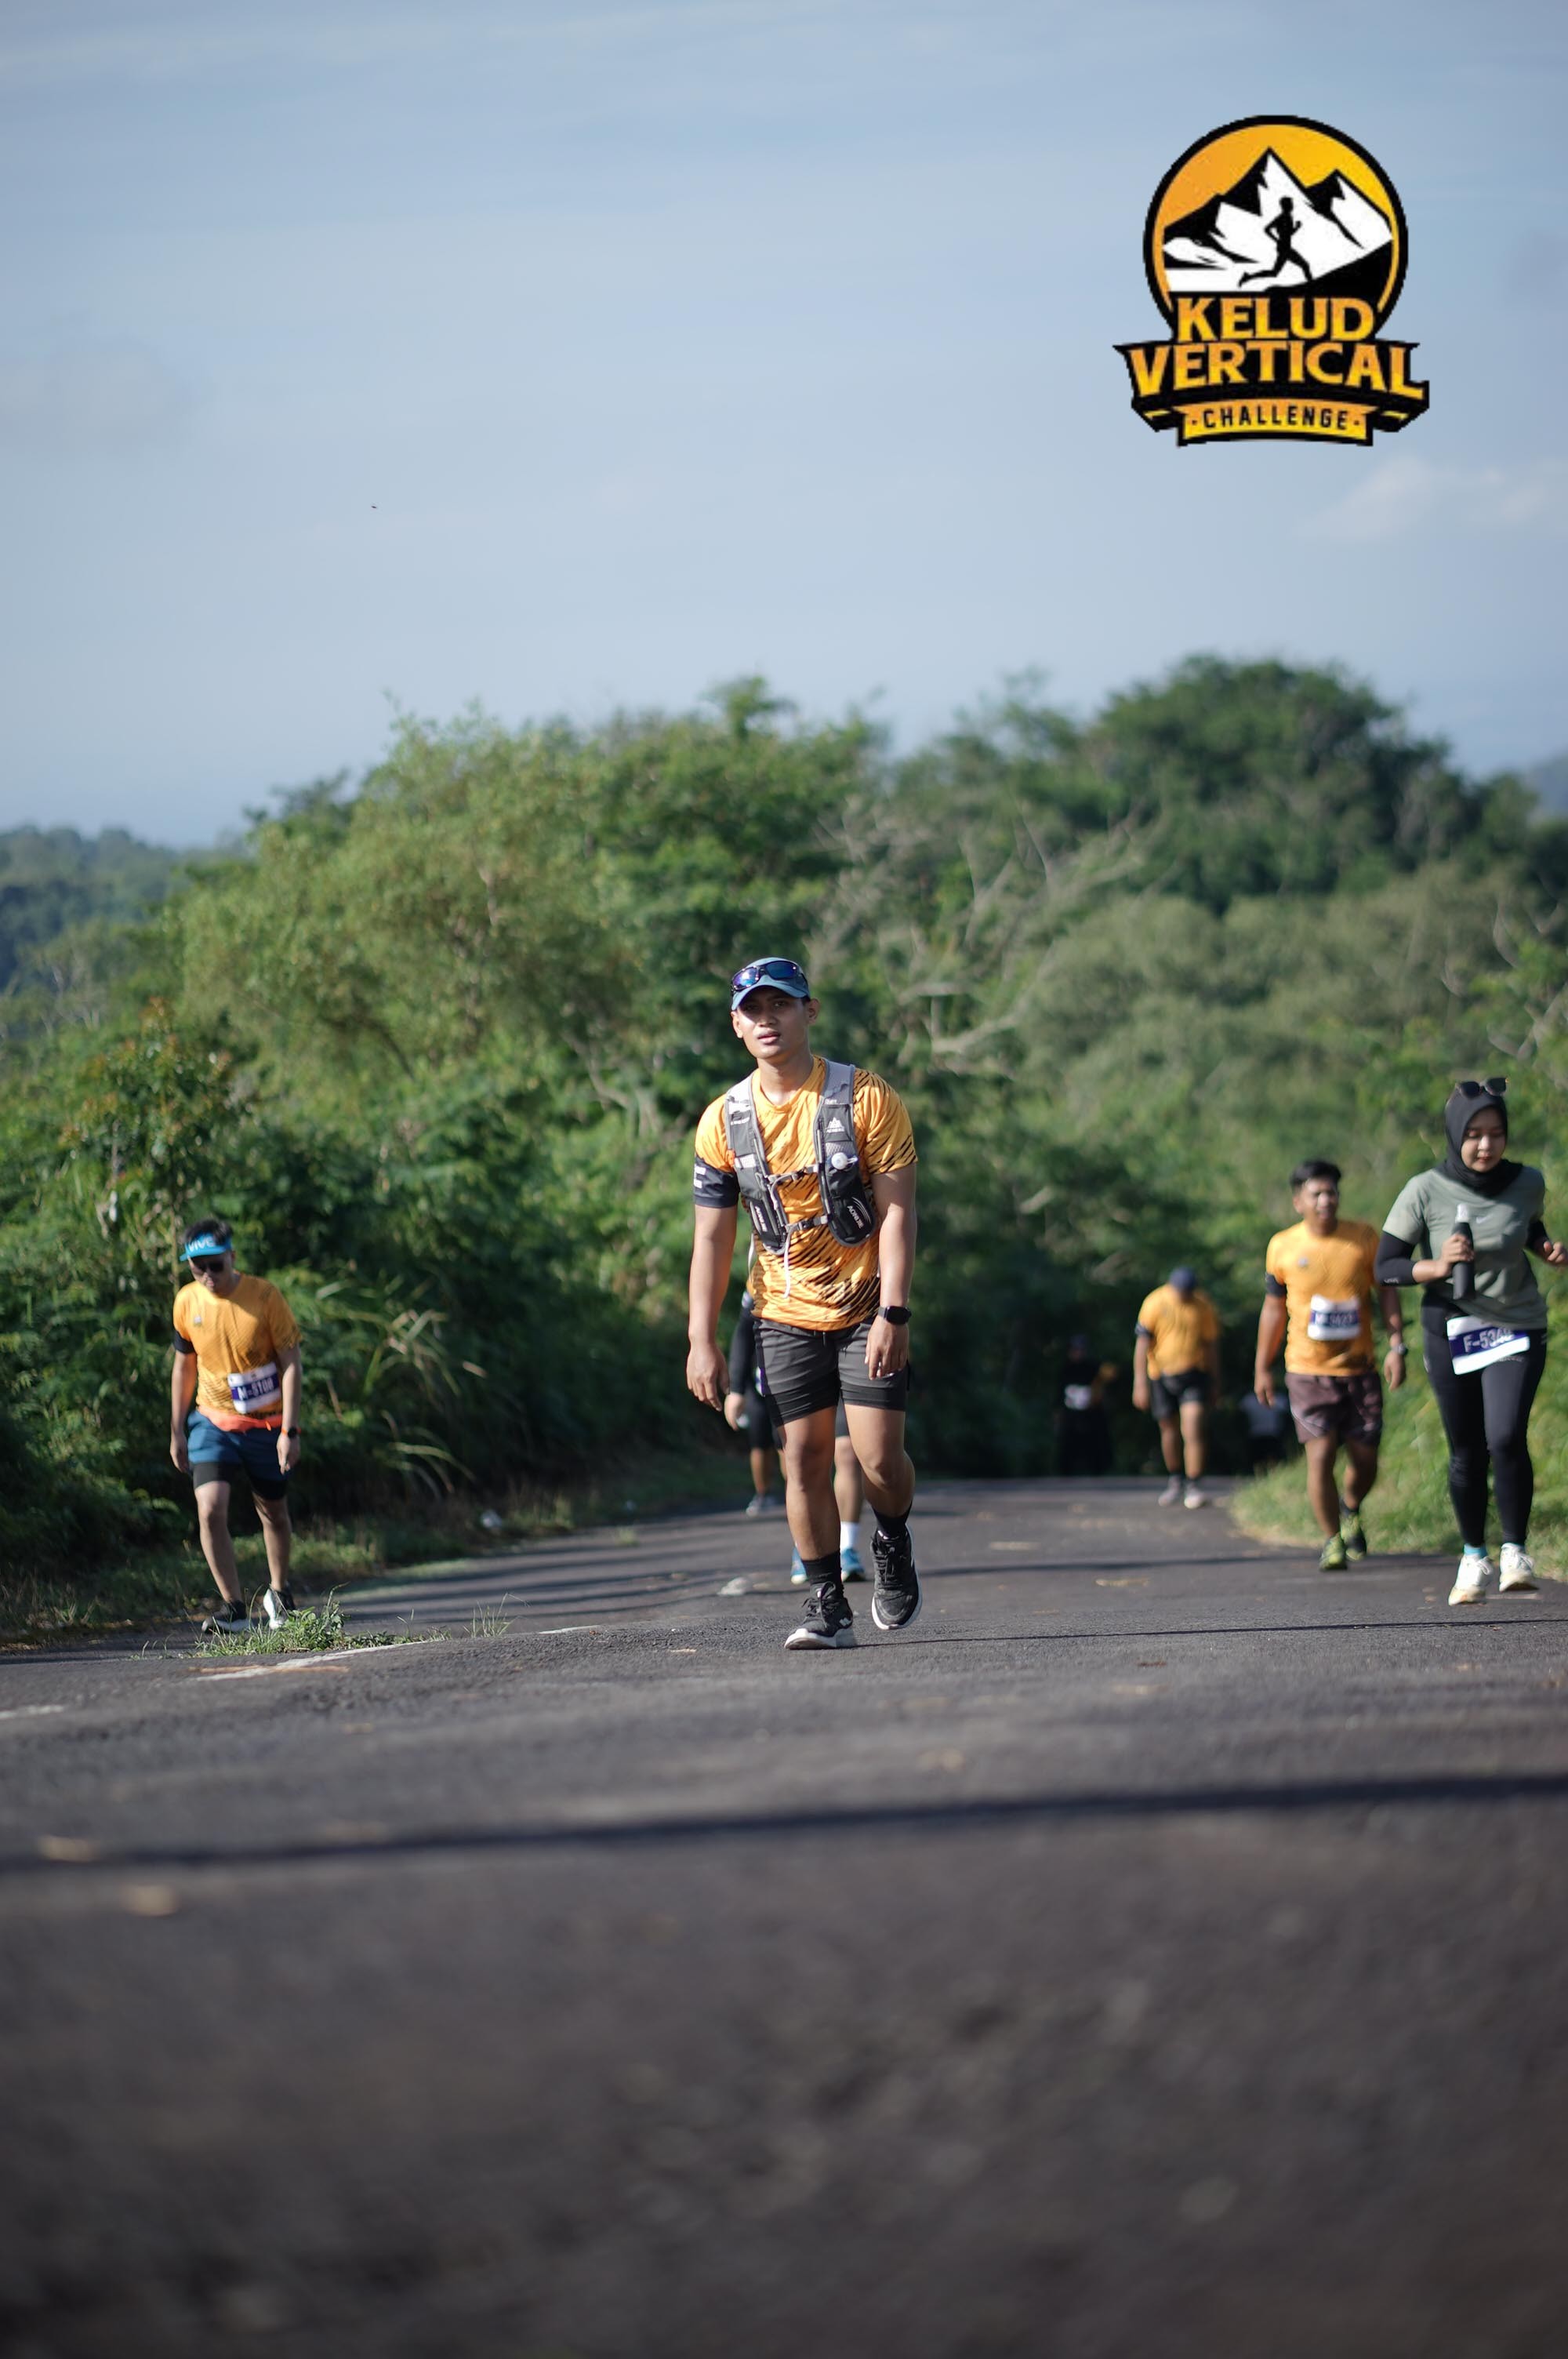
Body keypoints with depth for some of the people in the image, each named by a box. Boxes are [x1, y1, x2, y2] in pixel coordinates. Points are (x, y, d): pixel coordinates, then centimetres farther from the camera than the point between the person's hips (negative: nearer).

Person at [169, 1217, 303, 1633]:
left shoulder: (265, 1297, -15)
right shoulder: (187, 1302, -4)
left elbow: (290, 1364, -11)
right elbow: (184, 1366, 9)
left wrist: (289, 1431, -16)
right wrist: (177, 1432, 10)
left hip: (265, 1425, -2)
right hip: (213, 1422, 2)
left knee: (273, 1513, 14)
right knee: (210, 1510, -18)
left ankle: (278, 1592, 39)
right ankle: (233, 1608, -11)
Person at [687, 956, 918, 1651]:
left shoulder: (867, 1099, -11)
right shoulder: (724, 1121, -2)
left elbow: (897, 1212, -11)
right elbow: (712, 1237, 2)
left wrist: (892, 1315, -19)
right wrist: (703, 1342, -3)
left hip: (866, 1307, -2)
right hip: (786, 1313, 2)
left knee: (879, 1454, -10)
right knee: (805, 1455, -3)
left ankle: (893, 1543, 21)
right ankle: (827, 1605, 4)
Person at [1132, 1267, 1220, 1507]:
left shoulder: (1204, 1307, -4)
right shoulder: (1155, 1304, -10)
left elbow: (1211, 1346, 6)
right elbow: (1142, 1343, -9)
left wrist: (1214, 1386, 11)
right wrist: (1140, 1383, -14)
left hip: (1194, 1374, -1)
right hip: (1161, 1375, 1)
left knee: (1192, 1430, -13)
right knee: (1169, 1430, 11)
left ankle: (1194, 1486, -9)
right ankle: (1174, 1482, 29)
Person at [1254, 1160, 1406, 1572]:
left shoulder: (1363, 1238, 0)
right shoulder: (1283, 1247, -1)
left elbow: (1388, 1291, 6)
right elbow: (1274, 1309, 9)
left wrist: (1397, 1346, -6)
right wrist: (1263, 1369, 11)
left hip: (1359, 1368, 1)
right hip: (1308, 1371, -1)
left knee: (1364, 1459, 4)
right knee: (1320, 1455, -11)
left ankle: (1350, 1509, 35)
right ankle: (1331, 1540, 2)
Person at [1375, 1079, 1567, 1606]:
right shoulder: (1425, 1192, -12)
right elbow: (1386, 1267, -8)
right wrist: (1436, 1268, -25)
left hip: (1517, 1330, 0)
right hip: (1451, 1334, 0)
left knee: (1506, 1438, -20)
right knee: (1467, 1452, 7)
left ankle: (1515, 1552, -4)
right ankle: (1473, 1557, 27)